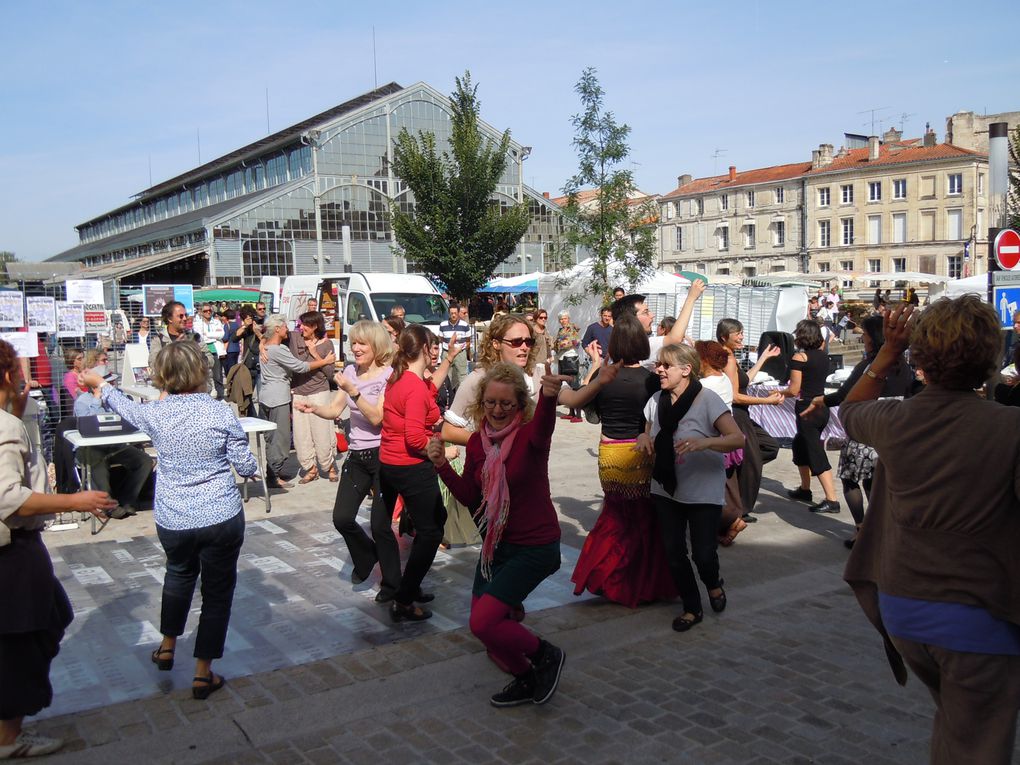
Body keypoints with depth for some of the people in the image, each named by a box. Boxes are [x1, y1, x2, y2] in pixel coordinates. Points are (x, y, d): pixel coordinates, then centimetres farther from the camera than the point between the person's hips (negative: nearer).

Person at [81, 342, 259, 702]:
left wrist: (100, 384, 37)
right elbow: (246, 467, -7)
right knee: (217, 591, 11)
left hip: (172, 520, 3)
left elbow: (126, 406, 18)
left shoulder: (156, 413, -6)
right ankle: (203, 674, 18)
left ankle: (167, 646, 45)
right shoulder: (221, 412, -11)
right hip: (222, 518, -3)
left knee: (179, 573, 30)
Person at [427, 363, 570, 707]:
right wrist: (442, 465, -13)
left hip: (535, 547, -7)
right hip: (497, 543, 7)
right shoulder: (478, 441, -1)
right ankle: (526, 681, 39)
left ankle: (545, 655, 11)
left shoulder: (530, 434, -20)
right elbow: (470, 496, 3)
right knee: (484, 622, 14)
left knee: (483, 622, -16)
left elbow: (543, 427, -46)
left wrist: (549, 396, -68)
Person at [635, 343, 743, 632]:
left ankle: (713, 584, 32)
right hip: (666, 489, 5)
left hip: (703, 492, -5)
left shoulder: (707, 400, -15)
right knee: (674, 553, 7)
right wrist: (643, 437, -8)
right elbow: (650, 434, 17)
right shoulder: (656, 400, 2)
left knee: (703, 554, -4)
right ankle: (692, 609, 27)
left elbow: (738, 438, -20)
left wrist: (704, 442, -36)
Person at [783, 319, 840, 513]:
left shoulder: (799, 357, -13)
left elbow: (794, 390, -12)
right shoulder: (824, 356, 7)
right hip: (822, 407, 8)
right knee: (800, 445, 24)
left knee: (816, 455, -6)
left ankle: (831, 500, -9)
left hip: (807, 409, -8)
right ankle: (805, 489, 33)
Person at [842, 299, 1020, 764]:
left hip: (901, 608, 5)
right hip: (977, 618, -4)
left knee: (953, 719, 30)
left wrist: (888, 353, 16)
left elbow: (851, 410, 16)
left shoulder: (894, 421, -6)